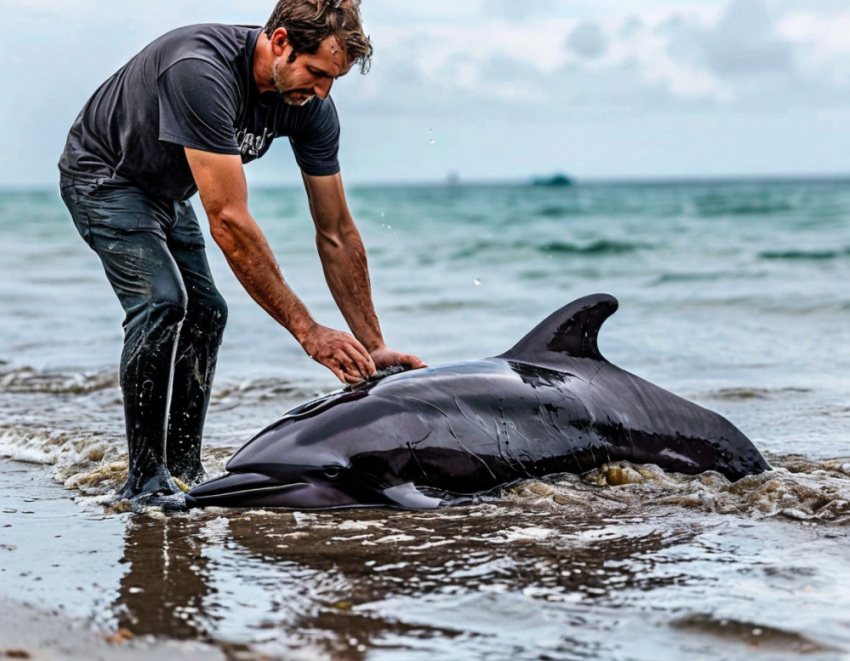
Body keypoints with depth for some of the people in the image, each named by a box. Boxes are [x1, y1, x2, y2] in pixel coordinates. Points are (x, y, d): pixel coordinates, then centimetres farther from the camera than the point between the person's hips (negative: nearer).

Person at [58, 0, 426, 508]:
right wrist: (307, 330, -39)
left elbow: (337, 233, -10)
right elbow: (229, 223, -41)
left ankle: (184, 471, 12)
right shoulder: (201, 71, -40)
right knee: (161, 300, -23)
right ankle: (145, 480, -15)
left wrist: (374, 347, -13)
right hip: (104, 177, -8)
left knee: (205, 312, 1)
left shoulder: (312, 105, -17)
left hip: (165, 192, 8)